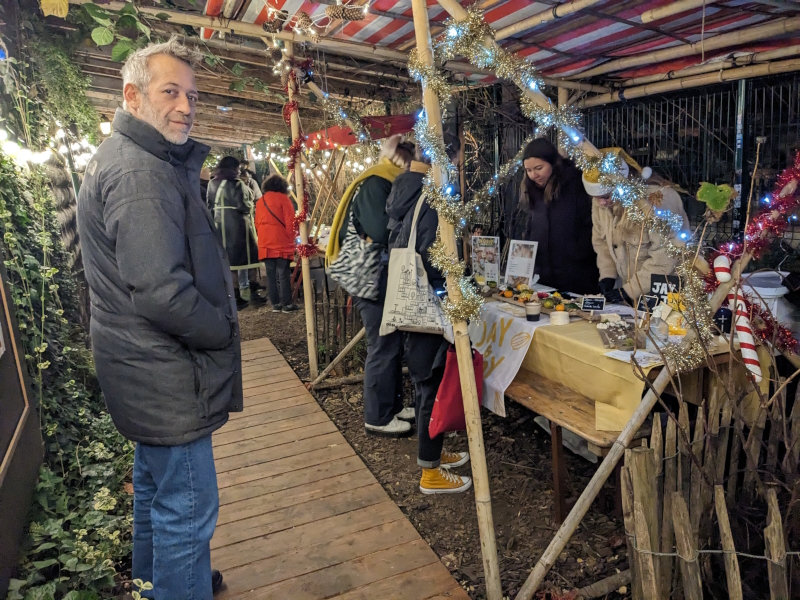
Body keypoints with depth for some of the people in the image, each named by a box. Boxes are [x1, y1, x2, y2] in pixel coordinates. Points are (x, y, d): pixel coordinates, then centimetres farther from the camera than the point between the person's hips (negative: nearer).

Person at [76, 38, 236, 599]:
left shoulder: (121, 158, 13)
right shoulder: (140, 173, -21)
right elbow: (162, 293, -28)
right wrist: (223, 332, -14)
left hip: (147, 370, 11)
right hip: (168, 378, -11)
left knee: (155, 486, 27)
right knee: (187, 511, 2)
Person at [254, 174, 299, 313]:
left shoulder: (260, 201, 13)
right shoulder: (283, 198, -3)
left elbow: (257, 224, 14)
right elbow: (290, 223, -8)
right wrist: (291, 240, 0)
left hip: (265, 244, 5)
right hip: (281, 244, -5)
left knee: (271, 274, 7)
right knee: (283, 274, -3)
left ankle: (275, 304, 11)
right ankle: (287, 304, 0)